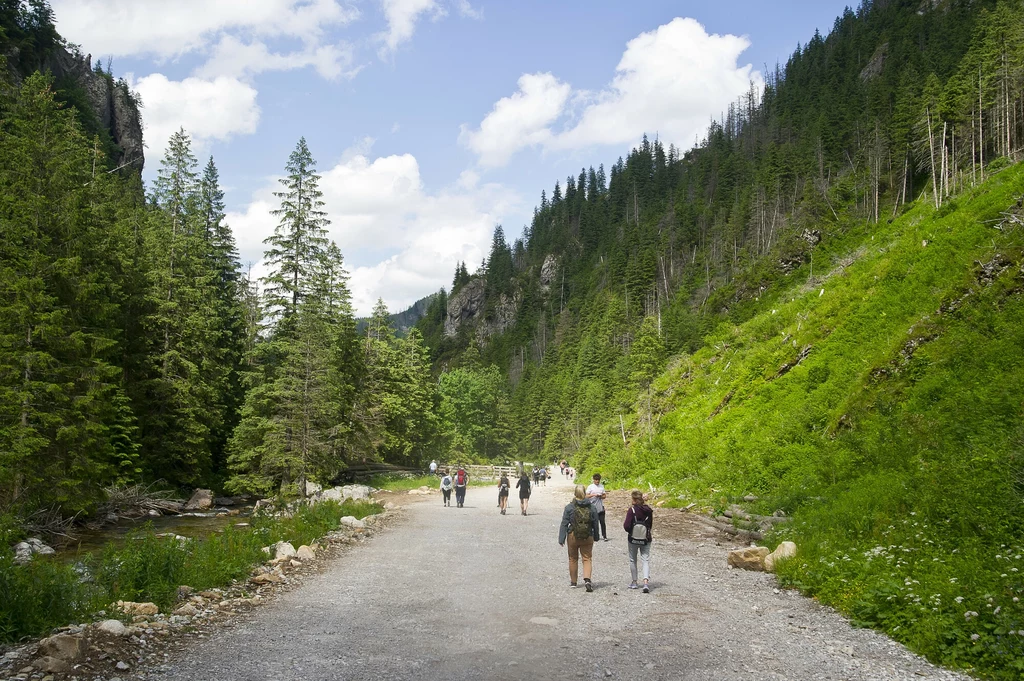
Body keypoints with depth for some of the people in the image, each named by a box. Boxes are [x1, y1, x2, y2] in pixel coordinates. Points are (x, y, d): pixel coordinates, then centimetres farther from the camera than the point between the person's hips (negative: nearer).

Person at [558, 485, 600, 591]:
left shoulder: (569, 507, -8)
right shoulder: (591, 507, -2)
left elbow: (564, 524, -7)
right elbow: (595, 524, 4)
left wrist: (561, 539, -3)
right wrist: (595, 537, 17)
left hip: (573, 537, -1)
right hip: (588, 538, 1)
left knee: (573, 559, 14)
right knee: (587, 559, 6)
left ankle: (573, 582, 23)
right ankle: (587, 579, -16)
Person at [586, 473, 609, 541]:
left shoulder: (601, 486, 10)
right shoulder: (590, 487, -1)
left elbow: (604, 496, 13)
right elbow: (586, 496, -7)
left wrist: (601, 496, -9)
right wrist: (593, 495, -21)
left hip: (601, 508, 2)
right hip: (593, 508, -2)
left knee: (602, 522, 0)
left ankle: (605, 536, 5)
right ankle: (595, 536, 11)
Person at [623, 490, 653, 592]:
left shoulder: (632, 510, -17)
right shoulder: (648, 510, -4)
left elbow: (627, 526, -20)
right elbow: (651, 524, 5)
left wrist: (624, 523, 2)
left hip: (633, 539, -2)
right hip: (646, 540, 2)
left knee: (633, 560, 15)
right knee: (646, 560, 4)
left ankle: (634, 582, 24)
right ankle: (646, 581, -15)